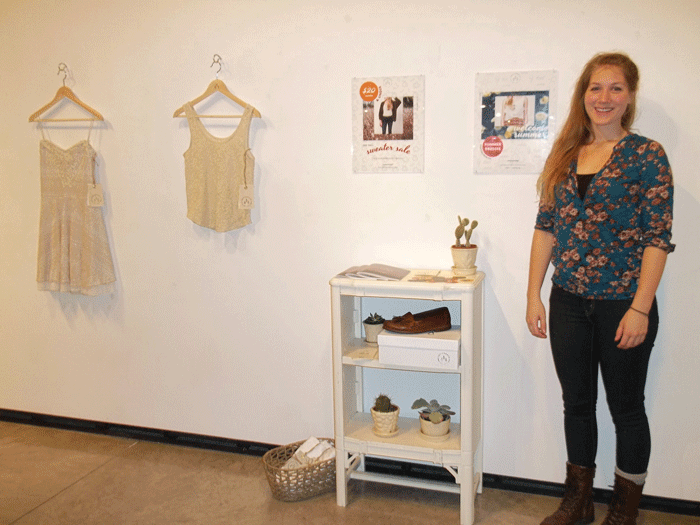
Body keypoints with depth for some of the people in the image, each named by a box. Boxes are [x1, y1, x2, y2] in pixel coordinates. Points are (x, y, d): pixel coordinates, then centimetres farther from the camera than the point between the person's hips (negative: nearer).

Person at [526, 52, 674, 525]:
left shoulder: (647, 155, -7)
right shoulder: (564, 155, 7)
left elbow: (658, 238, -11)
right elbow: (545, 228, 7)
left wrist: (640, 310, -16)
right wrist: (534, 295, 3)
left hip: (623, 306, -4)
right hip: (568, 304, 5)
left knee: (626, 407, 11)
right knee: (577, 403, 16)